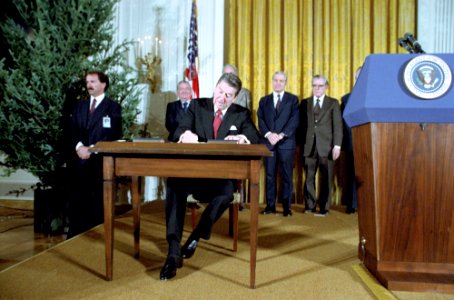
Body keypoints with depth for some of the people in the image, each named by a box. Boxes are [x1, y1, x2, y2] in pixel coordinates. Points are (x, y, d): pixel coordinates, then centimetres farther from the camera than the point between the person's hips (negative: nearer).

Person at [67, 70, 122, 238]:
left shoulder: (113, 107, 2)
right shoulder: (79, 106, 17)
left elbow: (113, 135, -8)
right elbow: (72, 130, 10)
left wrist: (92, 149, -15)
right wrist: (78, 146, -10)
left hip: (101, 160, -4)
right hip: (80, 160, 4)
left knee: (98, 201, 3)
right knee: (77, 200, 5)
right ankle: (75, 239, 16)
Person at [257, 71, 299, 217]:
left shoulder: (293, 99, 9)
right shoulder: (264, 100, 16)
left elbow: (295, 120, -3)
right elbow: (260, 120, 5)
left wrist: (281, 135, -15)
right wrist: (268, 134, -13)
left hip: (286, 142, -2)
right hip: (268, 142, 2)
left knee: (287, 175, 1)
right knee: (270, 175, 4)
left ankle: (287, 206, 8)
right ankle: (270, 205, 11)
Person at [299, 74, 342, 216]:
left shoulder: (333, 103, 9)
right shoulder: (304, 103, 13)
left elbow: (337, 125, 1)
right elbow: (301, 125, 8)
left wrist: (337, 145, -8)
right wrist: (301, 144, 0)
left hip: (327, 146, -1)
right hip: (309, 146, 1)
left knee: (326, 178, 3)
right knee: (309, 178, 5)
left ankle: (324, 208, 12)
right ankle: (309, 206, 16)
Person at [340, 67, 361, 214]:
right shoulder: (346, 98, 12)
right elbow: (342, 122, 4)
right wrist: (342, 142, -6)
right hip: (352, 143, 1)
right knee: (352, 174, 4)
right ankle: (352, 205, 11)